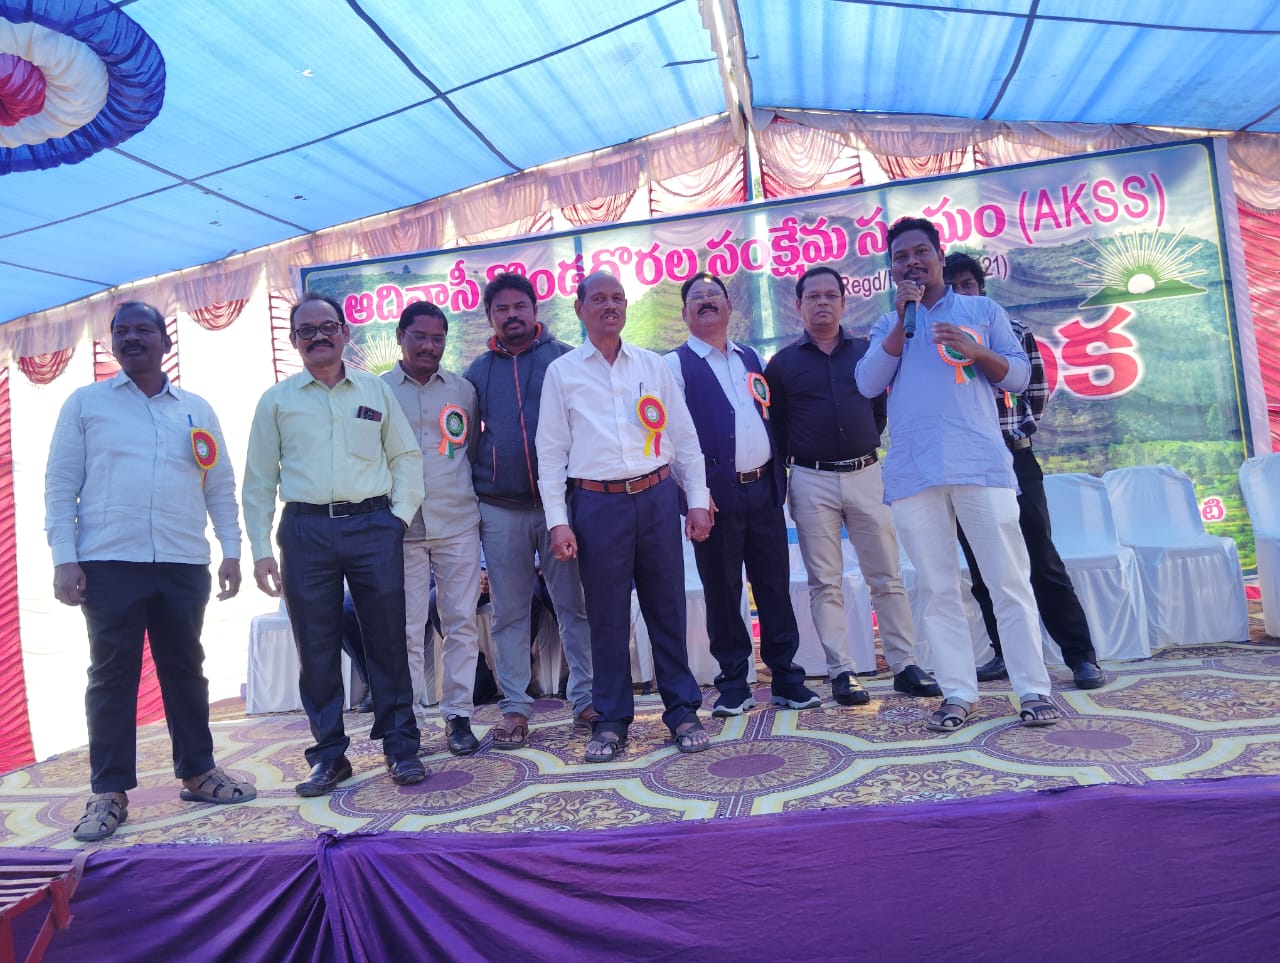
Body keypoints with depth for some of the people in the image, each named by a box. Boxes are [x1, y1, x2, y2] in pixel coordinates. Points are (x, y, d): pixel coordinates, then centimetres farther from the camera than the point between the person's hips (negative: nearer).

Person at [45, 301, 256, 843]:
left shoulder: (197, 410, 14)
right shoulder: (86, 403, 8)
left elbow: (220, 486, 13)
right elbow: (60, 484, 3)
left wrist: (231, 550, 5)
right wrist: (64, 557, -7)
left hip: (184, 564, 2)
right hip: (108, 563, -2)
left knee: (185, 669, 9)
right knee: (112, 674, 2)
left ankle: (197, 773, 21)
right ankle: (109, 792, 12)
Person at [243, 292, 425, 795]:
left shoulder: (376, 390, 11)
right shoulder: (276, 400, 10)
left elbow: (406, 456, 12)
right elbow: (258, 480, 9)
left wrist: (400, 514, 0)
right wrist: (260, 550, 3)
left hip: (374, 527, 0)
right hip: (306, 532, 1)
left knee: (387, 641, 3)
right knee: (317, 649, 5)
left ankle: (401, 747, 15)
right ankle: (329, 754, 19)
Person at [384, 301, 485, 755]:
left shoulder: (463, 390, 10)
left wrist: (477, 505, 9)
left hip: (457, 524, 1)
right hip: (401, 526, -1)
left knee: (461, 623, 4)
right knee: (407, 629, 3)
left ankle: (457, 715, 17)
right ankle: (409, 722, 15)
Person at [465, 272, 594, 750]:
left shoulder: (564, 359, 5)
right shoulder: (478, 371, 10)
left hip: (561, 502, -1)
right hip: (501, 511, 2)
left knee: (576, 605, 5)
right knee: (509, 614, 7)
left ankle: (586, 697, 17)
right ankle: (514, 707, 17)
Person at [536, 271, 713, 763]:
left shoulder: (653, 366, 11)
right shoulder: (561, 372, 6)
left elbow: (684, 437, 11)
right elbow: (551, 451, 3)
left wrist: (698, 499, 4)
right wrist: (558, 521, -4)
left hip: (658, 497, 2)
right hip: (597, 504, -1)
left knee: (668, 608, 6)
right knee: (606, 617, 4)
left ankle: (683, 712, 19)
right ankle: (611, 722, 17)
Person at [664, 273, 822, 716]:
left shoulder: (751, 358, 16)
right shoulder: (677, 364, 1)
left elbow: (771, 417, 18)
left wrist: (779, 477, 10)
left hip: (764, 490, 4)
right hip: (717, 494, -4)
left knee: (775, 587, 7)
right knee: (722, 592, 4)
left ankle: (786, 677, 18)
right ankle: (733, 683, 16)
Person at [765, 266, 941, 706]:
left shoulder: (867, 351, 9)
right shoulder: (783, 363, 5)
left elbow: (881, 407, 13)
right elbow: (775, 427, 7)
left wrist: (866, 443, 5)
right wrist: (787, 467, 3)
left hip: (867, 474, 2)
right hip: (812, 481, -1)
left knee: (887, 577, 5)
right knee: (826, 584, 2)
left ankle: (904, 665, 13)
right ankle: (841, 672, 9)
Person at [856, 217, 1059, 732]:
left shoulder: (983, 310, 14)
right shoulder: (887, 326, 17)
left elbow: (1019, 376, 9)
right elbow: (868, 383, 0)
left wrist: (975, 352, -9)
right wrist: (902, 317, -4)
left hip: (981, 463, -1)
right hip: (913, 472, 2)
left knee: (1009, 579, -1)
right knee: (936, 587, 3)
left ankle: (1033, 688, 7)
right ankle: (958, 693, 10)